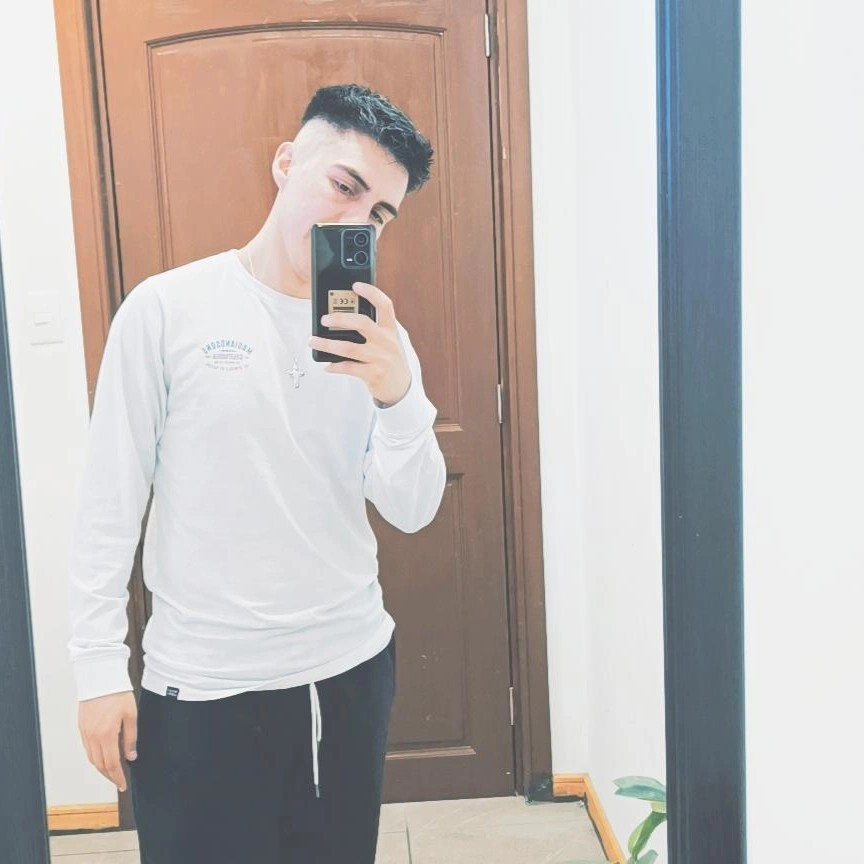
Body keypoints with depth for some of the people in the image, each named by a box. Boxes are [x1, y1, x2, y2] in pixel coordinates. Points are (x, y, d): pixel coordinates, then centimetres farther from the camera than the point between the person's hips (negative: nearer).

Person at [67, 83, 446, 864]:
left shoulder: (373, 332, 1)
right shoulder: (167, 309, -9)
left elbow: (413, 511, -5)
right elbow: (111, 501, -6)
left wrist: (398, 395, -22)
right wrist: (99, 666, -7)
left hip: (353, 668, 4)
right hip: (202, 687, -3)